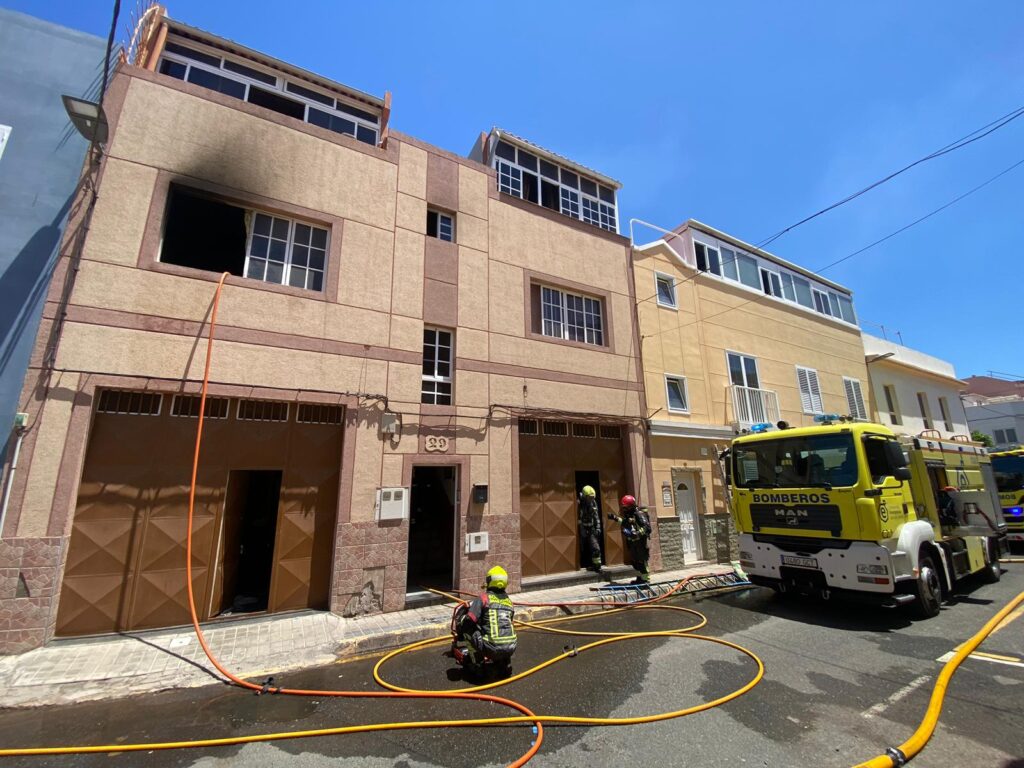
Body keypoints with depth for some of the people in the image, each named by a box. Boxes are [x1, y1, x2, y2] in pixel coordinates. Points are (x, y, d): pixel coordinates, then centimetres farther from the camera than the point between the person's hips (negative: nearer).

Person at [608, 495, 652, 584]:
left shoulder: (639, 514, -21)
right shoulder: (628, 514, 8)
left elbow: (646, 527, -28)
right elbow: (625, 523, 25)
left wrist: (637, 533, -36)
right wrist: (615, 518, 16)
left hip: (640, 540, -9)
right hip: (632, 541, 9)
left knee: (641, 560, -2)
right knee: (634, 560, 16)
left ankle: (646, 579, 11)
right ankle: (641, 577, 30)